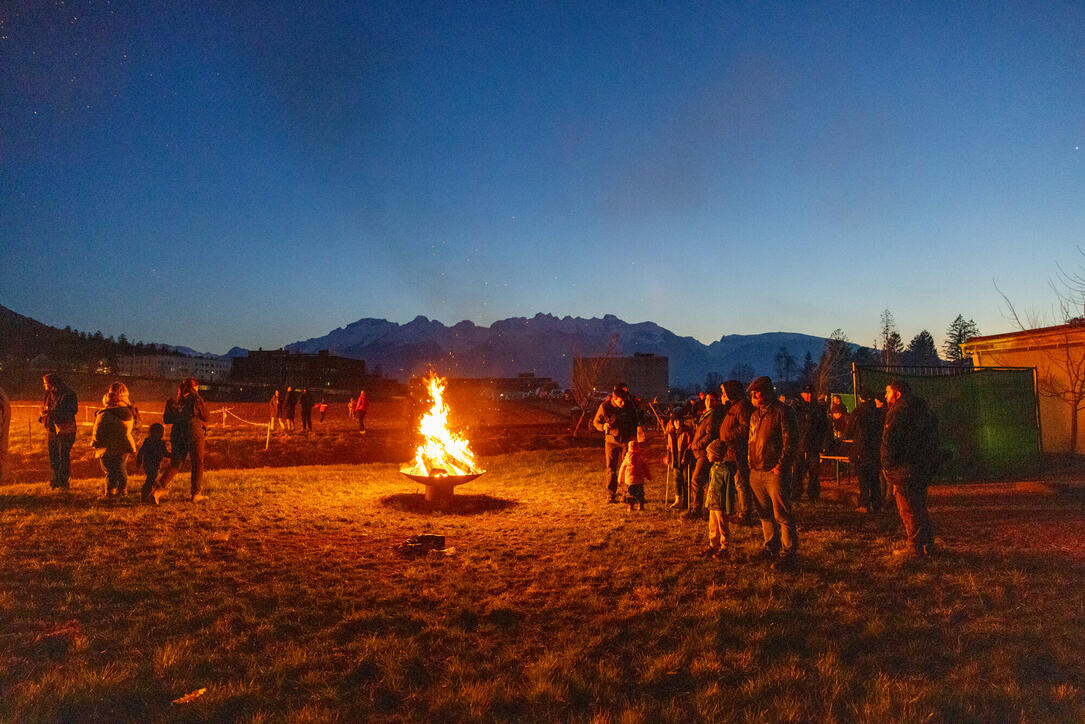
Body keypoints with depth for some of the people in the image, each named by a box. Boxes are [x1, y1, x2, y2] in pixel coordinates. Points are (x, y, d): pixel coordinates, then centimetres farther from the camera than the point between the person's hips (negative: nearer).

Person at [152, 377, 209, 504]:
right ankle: (195, 494, 9)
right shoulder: (196, 398, -8)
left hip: (177, 435, 4)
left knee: (175, 465, 13)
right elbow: (205, 417, -3)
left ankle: (159, 489, -1)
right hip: (194, 434, -4)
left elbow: (166, 420, 9)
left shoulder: (173, 400, 5)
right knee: (197, 464, 8)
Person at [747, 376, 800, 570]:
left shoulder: (782, 411, -7)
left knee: (782, 515, -4)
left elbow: (790, 440, -11)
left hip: (774, 472, -8)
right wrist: (750, 463, 15)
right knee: (765, 514, 14)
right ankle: (771, 548, 27)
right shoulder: (755, 415, 17)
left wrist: (781, 465, -15)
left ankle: (788, 554, 3)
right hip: (756, 472, 8)